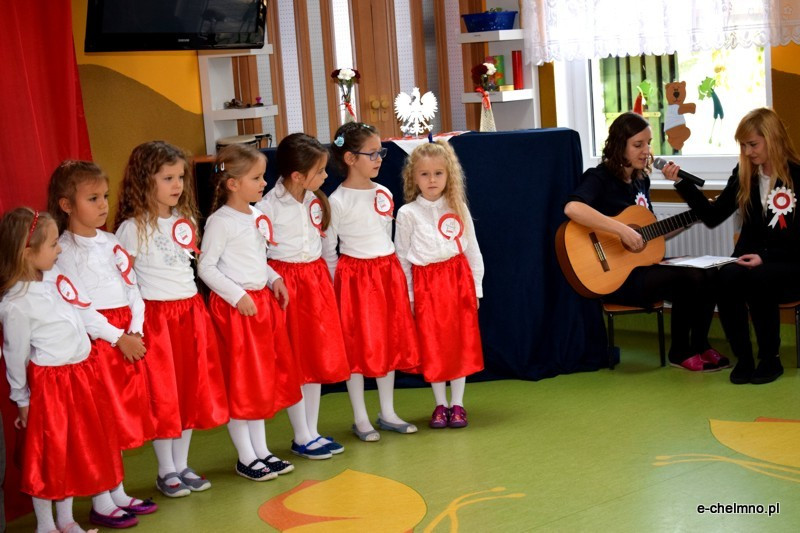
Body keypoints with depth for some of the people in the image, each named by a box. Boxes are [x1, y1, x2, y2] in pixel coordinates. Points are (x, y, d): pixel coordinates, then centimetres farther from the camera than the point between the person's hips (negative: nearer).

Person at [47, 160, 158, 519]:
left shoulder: (111, 243, 12)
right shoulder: (64, 251, -8)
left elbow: (132, 287, 11)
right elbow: (78, 307, -14)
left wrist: (135, 329, -3)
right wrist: (117, 337, -14)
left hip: (128, 336, 7)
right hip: (95, 339, -7)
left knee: (123, 416, 11)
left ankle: (117, 493, 22)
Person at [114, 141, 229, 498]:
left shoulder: (186, 221, 8)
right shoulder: (133, 228, -10)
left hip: (191, 311, 6)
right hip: (156, 316, -6)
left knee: (192, 391, 10)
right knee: (163, 397, 2)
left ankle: (182, 465, 23)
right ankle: (166, 471, 16)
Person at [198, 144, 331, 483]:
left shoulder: (257, 216, 10)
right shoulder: (220, 222, -13)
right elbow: (206, 267, -15)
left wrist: (275, 280, 4)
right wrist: (237, 296, -18)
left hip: (264, 302, 9)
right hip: (235, 308, -9)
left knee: (269, 376, 13)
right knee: (241, 382, -1)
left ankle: (261, 451, 24)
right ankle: (246, 457, 8)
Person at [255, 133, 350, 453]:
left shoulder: (316, 200, 6)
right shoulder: (268, 207, -15)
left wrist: (328, 278, 13)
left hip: (317, 279, 7)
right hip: (286, 280, -6)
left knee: (319, 357, 9)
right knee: (295, 362, 1)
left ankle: (313, 431, 19)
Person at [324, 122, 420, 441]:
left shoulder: (384, 194, 6)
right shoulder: (337, 201, -11)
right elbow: (327, 249, -6)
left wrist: (392, 271, 15)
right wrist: (336, 285, -5)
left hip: (388, 273, 6)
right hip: (355, 276, -6)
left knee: (390, 344, 10)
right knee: (357, 349, 2)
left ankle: (387, 414, 22)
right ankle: (361, 420, 13)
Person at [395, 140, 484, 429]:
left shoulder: (459, 208, 4)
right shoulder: (408, 213, -2)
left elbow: (472, 250, 7)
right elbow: (402, 258, 1)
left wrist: (476, 286, 5)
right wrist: (407, 295, -1)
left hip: (458, 279, 2)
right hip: (426, 283, -2)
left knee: (461, 344, 5)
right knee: (433, 348, 4)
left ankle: (457, 404, 16)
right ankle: (440, 405, 18)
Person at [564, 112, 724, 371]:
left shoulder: (641, 180, 12)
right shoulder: (600, 177, -12)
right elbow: (572, 207, -35)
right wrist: (622, 230, -35)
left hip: (642, 264, 8)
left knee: (706, 275, -9)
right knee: (688, 279, -20)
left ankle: (699, 345, 9)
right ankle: (680, 352, 1)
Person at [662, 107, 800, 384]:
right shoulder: (744, 175, 5)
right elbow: (713, 216, 5)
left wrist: (765, 258, -22)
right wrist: (681, 182, -3)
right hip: (750, 258, 4)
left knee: (758, 280, -35)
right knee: (726, 278, -30)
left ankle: (770, 359, -15)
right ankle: (743, 357, -15)